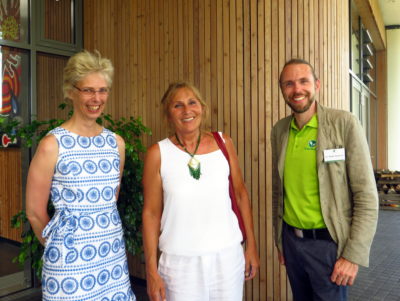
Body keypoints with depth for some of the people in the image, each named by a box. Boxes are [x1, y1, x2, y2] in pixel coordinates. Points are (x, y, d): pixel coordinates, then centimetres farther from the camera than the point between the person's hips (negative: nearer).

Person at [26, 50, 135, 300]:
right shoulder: (52, 144, -12)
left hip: (114, 255, 4)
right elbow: (35, 212, -4)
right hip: (70, 260, -4)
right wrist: (60, 246, 8)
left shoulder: (116, 142, 2)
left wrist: (104, 238, 16)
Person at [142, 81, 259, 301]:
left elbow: (240, 193, 6)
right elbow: (151, 213, -3)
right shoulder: (158, 153, -7)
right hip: (180, 261, -1)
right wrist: (151, 270, -2)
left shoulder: (224, 143, -2)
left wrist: (251, 246, 7)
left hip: (228, 256, 2)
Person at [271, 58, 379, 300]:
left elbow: (367, 197, -12)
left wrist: (353, 255, -14)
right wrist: (280, 241, 12)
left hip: (328, 242, -4)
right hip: (291, 239, 4)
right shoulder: (279, 130, 1)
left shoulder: (344, 123, -12)